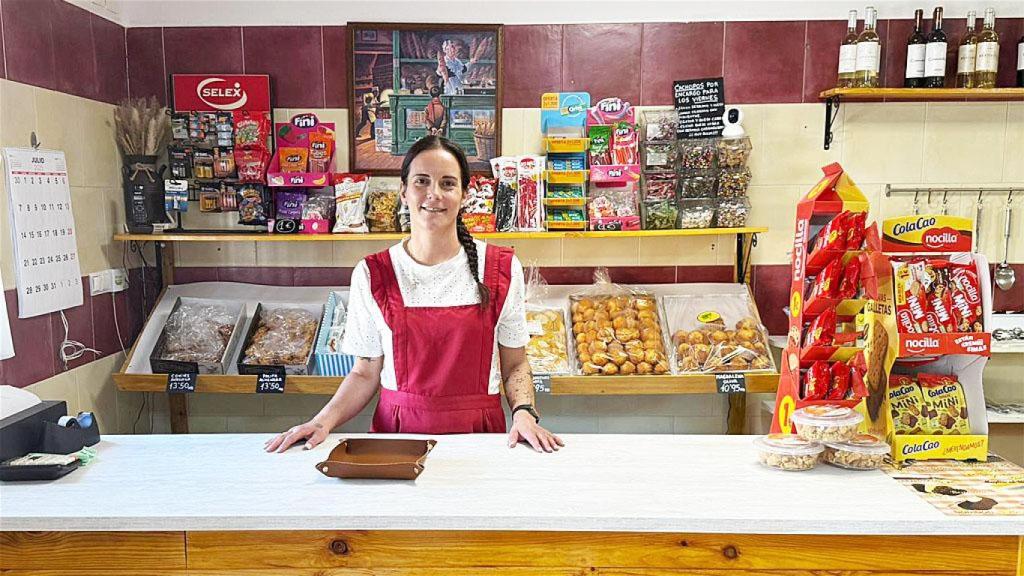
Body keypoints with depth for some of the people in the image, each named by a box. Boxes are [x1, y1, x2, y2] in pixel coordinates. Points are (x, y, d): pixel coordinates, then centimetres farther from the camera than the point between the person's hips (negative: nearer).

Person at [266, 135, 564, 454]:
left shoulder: (502, 269, 2)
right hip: (398, 431, 1)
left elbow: (515, 364, 9)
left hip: (478, 434, 0)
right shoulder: (372, 274, 2)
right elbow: (365, 373, 7)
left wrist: (524, 413, -8)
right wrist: (324, 420, -8)